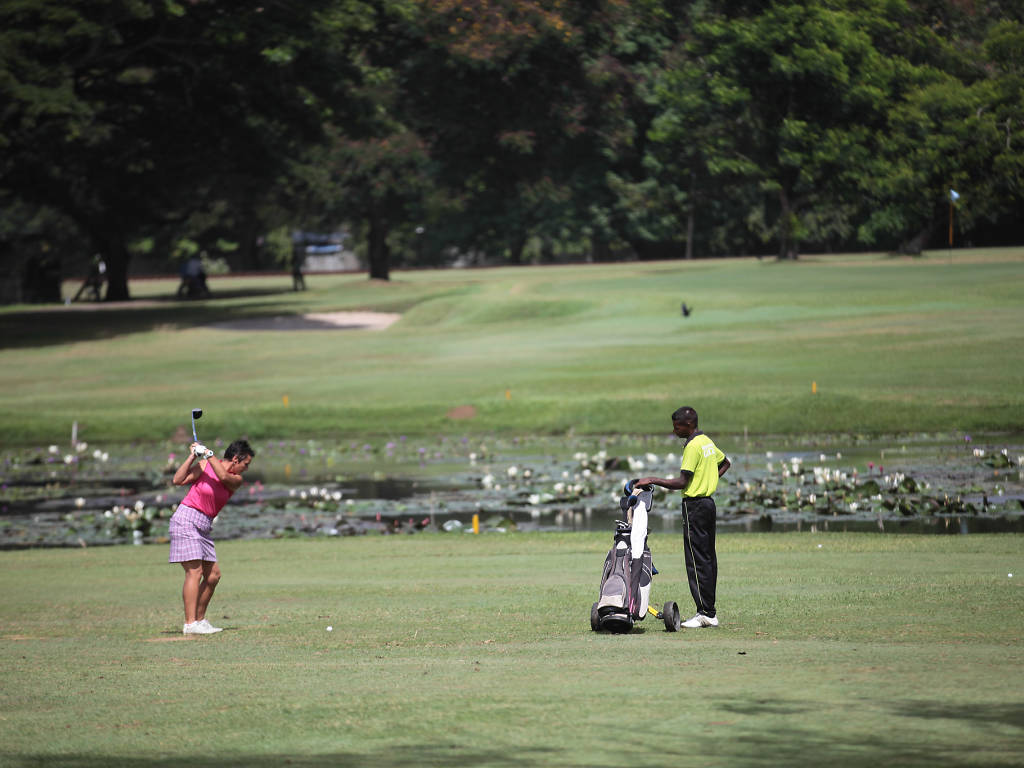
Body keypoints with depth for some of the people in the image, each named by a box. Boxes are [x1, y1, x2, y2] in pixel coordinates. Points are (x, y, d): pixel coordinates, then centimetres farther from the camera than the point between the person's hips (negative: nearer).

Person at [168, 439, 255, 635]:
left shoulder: (236, 480, 5)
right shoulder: (204, 466, -5)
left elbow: (223, 477, -18)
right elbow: (178, 480, -11)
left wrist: (208, 453, -16)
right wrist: (193, 456, -13)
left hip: (203, 527, 7)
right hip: (186, 520, -7)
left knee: (213, 574, 5)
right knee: (195, 571, -15)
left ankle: (199, 620, 15)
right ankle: (190, 624, -20)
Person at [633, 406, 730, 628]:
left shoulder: (693, 447, -17)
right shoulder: (708, 442, 13)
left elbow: (681, 483, -20)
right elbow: (725, 463, 30)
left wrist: (652, 480, -16)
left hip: (695, 505, -10)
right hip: (709, 502, 10)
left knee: (697, 560, -8)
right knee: (708, 558, 10)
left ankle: (705, 612, -10)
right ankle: (710, 612, 11)